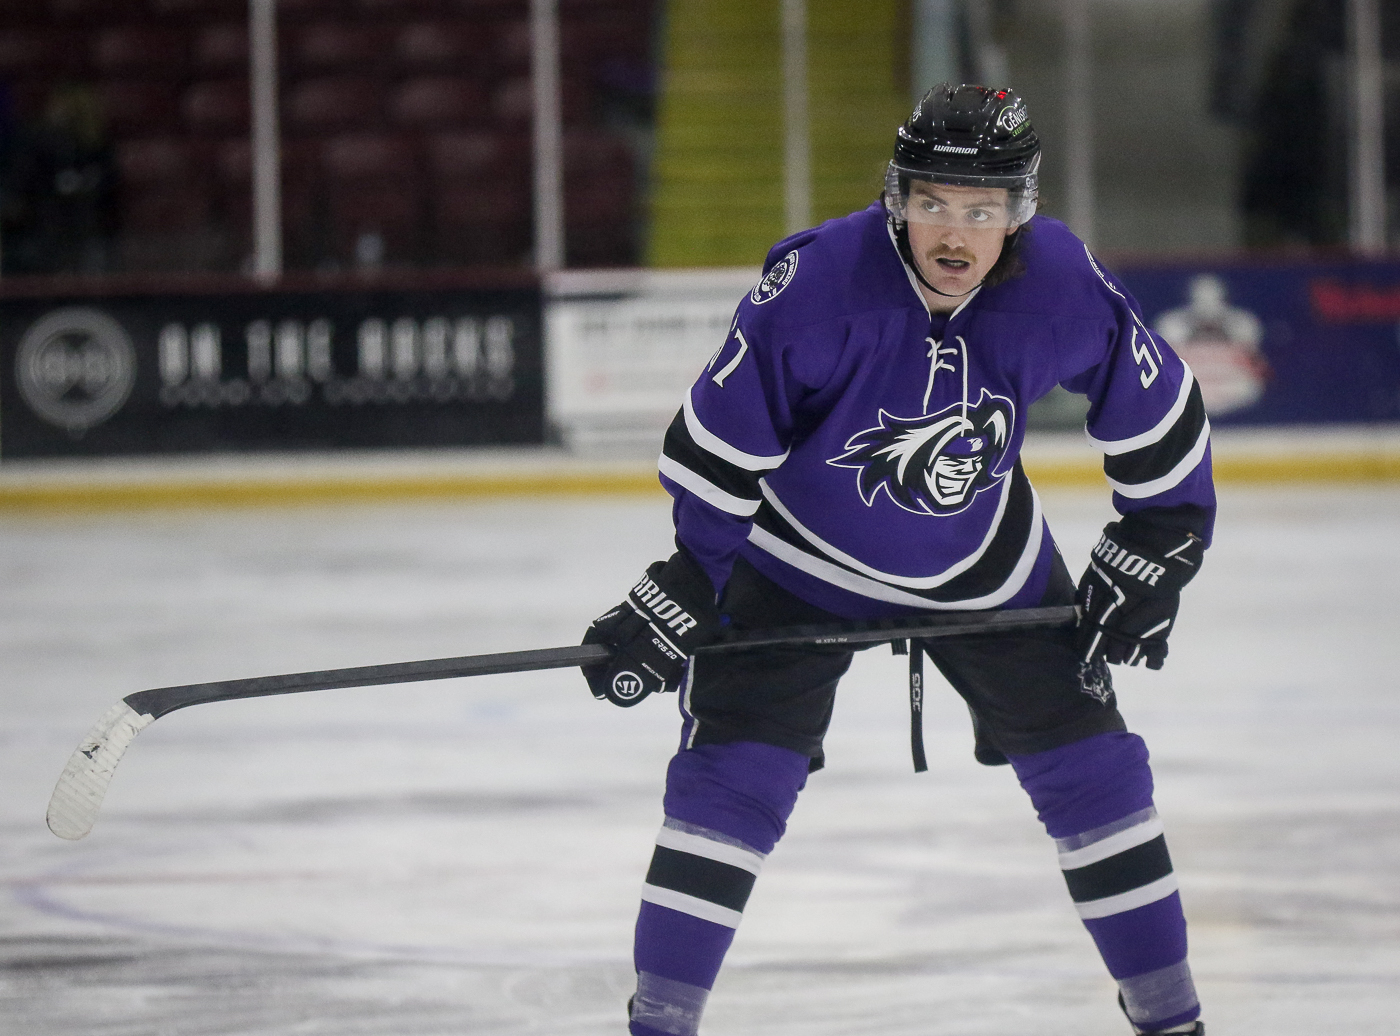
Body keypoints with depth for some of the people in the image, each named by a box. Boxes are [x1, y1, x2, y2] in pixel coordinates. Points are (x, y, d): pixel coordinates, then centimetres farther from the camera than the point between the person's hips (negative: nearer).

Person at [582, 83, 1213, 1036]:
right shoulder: (819, 281, -32)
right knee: (734, 776, -14)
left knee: (1090, 765, 3)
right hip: (801, 555, -3)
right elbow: (720, 439, -22)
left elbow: (1159, 407, -4)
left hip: (987, 563, 3)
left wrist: (1158, 543, 0)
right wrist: (685, 586, -20)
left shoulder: (1061, 284, -22)